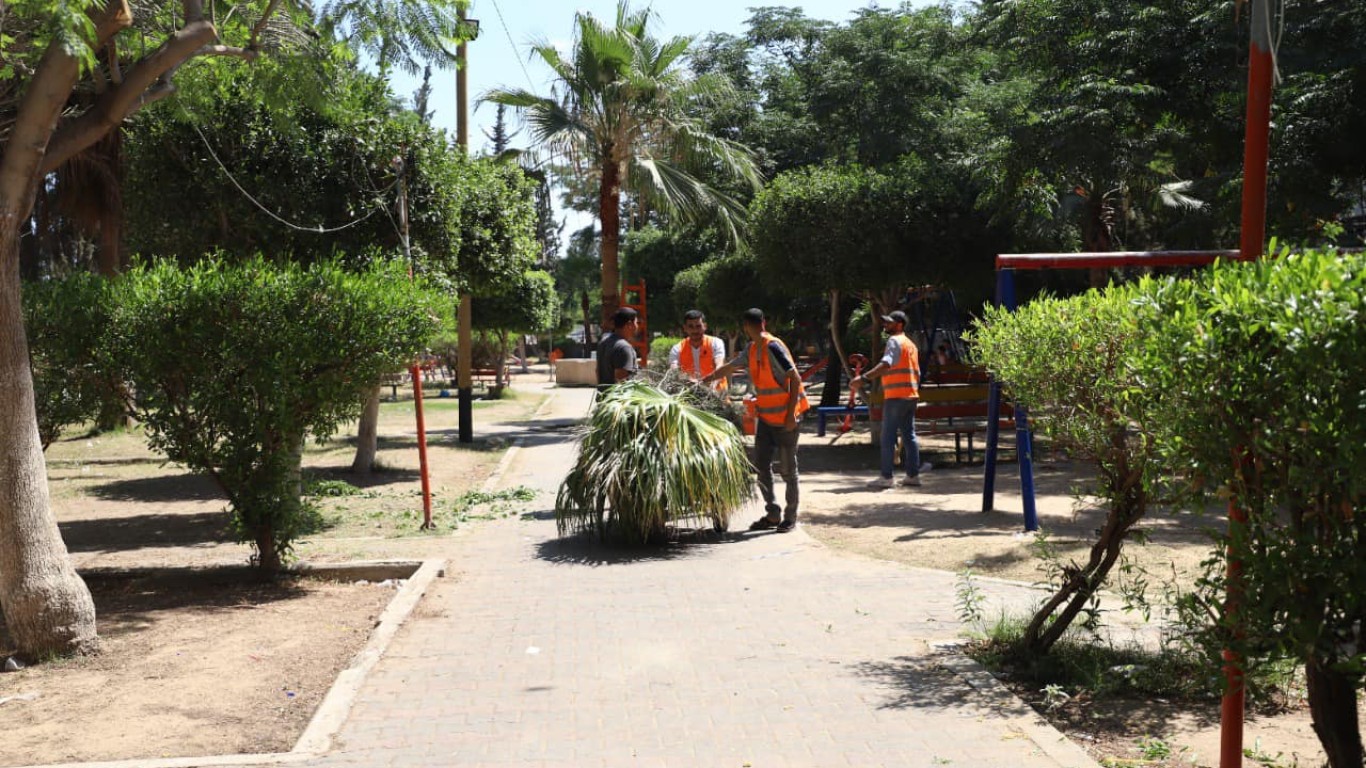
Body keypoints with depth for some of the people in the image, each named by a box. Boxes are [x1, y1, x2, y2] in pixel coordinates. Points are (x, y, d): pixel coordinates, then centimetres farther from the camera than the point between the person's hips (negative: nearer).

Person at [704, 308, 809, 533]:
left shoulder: (773, 347, -18)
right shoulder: (752, 349, 8)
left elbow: (795, 379, -20)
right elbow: (730, 367, 22)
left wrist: (791, 414, -21)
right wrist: (703, 380, 26)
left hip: (785, 419, -8)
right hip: (765, 417, 8)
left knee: (787, 469, 2)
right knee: (761, 466, 8)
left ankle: (791, 517, 13)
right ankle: (773, 515, 17)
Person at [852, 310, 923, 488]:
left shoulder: (894, 341, -9)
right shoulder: (911, 344, 20)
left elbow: (885, 364, -25)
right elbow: (917, 373, 22)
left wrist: (863, 377, -33)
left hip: (895, 397, -9)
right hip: (911, 396, 9)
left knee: (888, 437, -6)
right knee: (909, 435, 10)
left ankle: (886, 477, -7)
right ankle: (913, 475, 11)